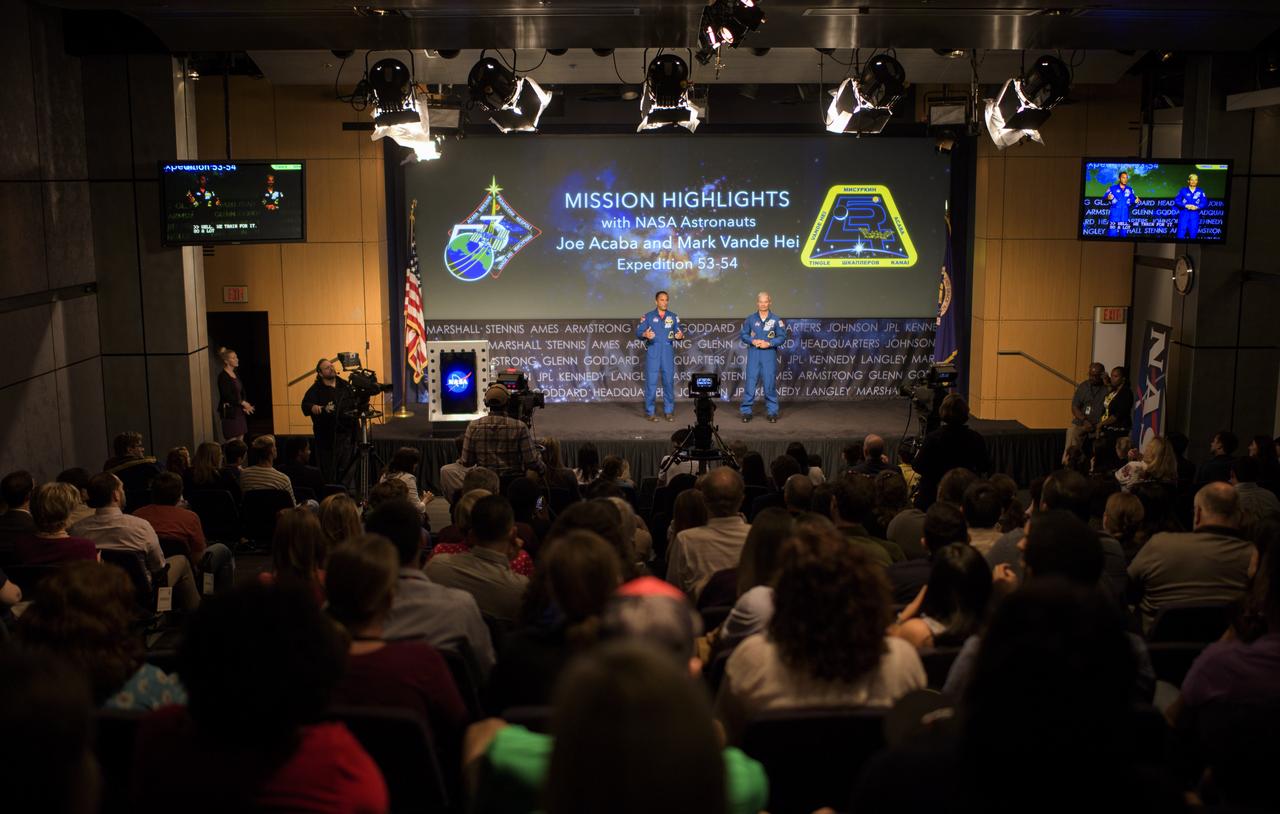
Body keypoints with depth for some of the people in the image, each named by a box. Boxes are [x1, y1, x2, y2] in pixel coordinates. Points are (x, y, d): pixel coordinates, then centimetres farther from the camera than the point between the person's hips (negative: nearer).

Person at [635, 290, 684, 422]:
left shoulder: (673, 317, 10)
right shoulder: (648, 317, 4)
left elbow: (679, 333, 7)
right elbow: (638, 332, -1)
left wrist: (680, 336, -16)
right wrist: (645, 334, -22)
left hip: (668, 353, 2)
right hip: (653, 353, -2)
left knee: (669, 381, 3)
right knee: (651, 382, -3)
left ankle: (668, 411, 12)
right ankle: (649, 412, 5)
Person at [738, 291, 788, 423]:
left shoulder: (776, 320, 1)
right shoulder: (750, 319, 6)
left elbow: (782, 337, 0)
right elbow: (743, 334, 9)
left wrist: (769, 343, -13)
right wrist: (753, 341, -9)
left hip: (769, 354, -1)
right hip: (753, 354, 1)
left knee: (770, 383, 2)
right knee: (750, 382, -1)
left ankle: (772, 412, 12)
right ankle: (746, 411, 7)